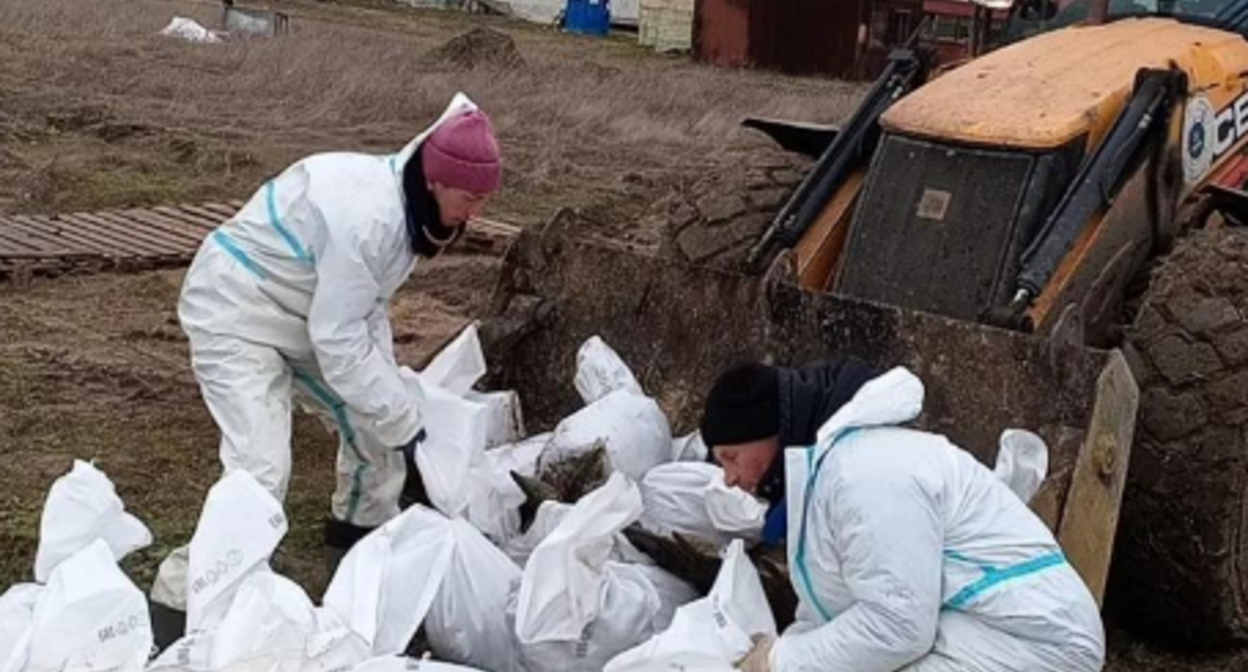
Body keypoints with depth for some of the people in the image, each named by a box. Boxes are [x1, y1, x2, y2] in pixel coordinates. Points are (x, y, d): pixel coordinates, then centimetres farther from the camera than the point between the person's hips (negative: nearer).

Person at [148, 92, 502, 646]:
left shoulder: (406, 202, -3)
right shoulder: (365, 216, -33)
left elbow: (364, 311, 4)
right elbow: (337, 338, -30)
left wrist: (399, 403, -5)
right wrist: (403, 417, -20)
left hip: (304, 314, 10)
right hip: (236, 313, -10)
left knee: (371, 417, 15)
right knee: (261, 468, -20)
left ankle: (364, 530, 38)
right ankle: (181, 600, -10)